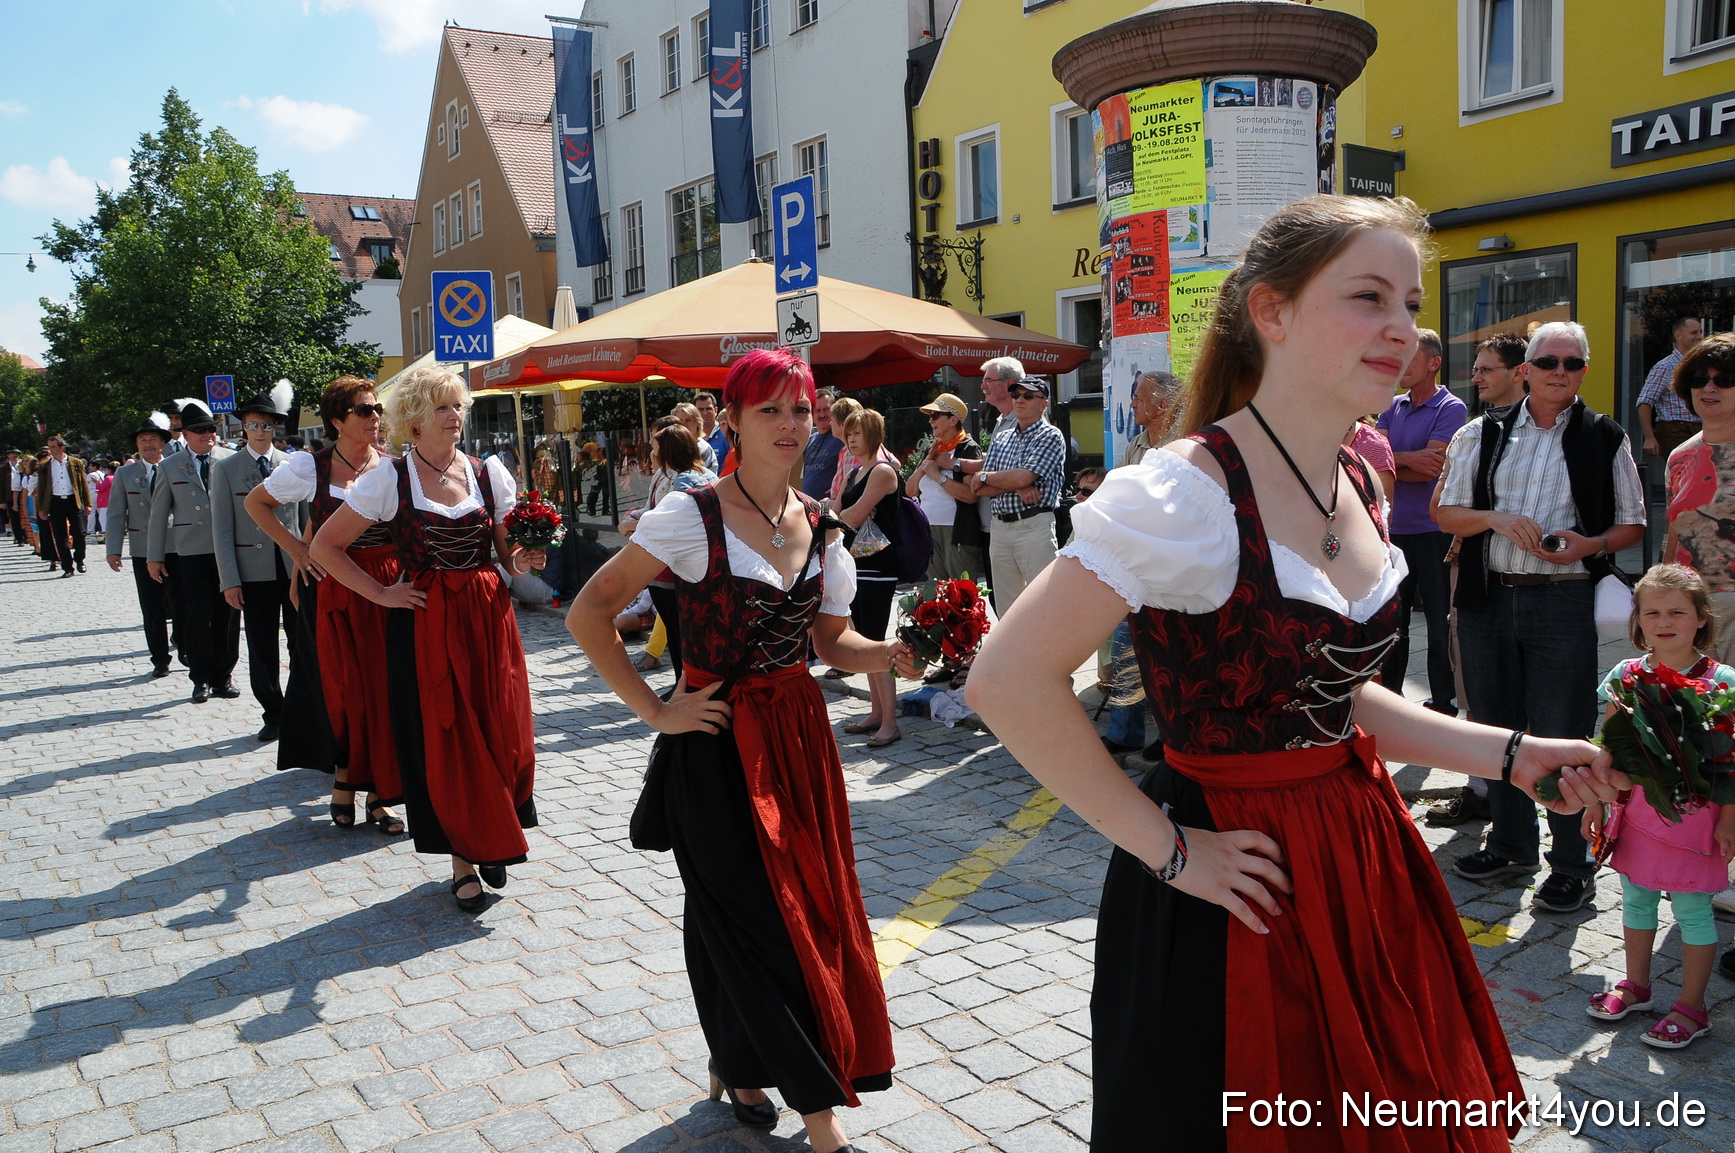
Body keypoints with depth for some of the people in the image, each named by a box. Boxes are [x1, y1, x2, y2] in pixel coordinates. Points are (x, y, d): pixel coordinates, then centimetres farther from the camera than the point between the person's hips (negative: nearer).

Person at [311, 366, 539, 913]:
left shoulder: (489, 472, 5)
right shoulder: (389, 479, -4)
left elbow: (509, 553, 11)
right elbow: (326, 546, 0)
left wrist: (521, 561, -11)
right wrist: (381, 593, -6)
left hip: (488, 617, 2)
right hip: (423, 622, -2)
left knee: (500, 734, 2)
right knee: (442, 740, 2)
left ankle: (493, 843, 25)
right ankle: (463, 860, 16)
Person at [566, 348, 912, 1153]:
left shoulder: (820, 525, 5)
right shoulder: (691, 514, -12)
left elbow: (832, 641, 11)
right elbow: (588, 615, -11)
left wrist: (893, 654, -8)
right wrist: (655, 711, -13)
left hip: (798, 735, 6)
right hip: (717, 745, -6)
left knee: (813, 903, 13)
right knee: (755, 918, 0)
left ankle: (737, 1063, 37)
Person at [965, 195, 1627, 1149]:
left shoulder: (1358, 486, 5)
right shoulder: (1186, 491, -23)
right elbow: (1007, 682, -27)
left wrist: (1505, 753, 5)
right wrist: (1165, 849, -20)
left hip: (1360, 868, 8)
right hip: (1235, 898, -8)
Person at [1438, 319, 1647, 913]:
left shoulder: (1605, 439, 5)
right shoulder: (1482, 434, 8)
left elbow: (1631, 525, 8)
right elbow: (1448, 513, 8)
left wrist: (1591, 544, -12)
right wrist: (1497, 519, -11)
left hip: (1564, 602, -2)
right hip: (1488, 598, 3)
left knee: (1561, 735, -1)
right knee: (1497, 726, 13)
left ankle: (1571, 864, 14)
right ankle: (1511, 845, 29)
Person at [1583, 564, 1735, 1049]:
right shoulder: (1626, 675, -1)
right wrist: (1597, 800, 6)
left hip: (1694, 814, -4)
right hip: (1636, 808, 4)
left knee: (1692, 909, 5)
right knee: (1636, 898, 17)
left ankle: (1691, 1007, 20)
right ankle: (1636, 985, 34)